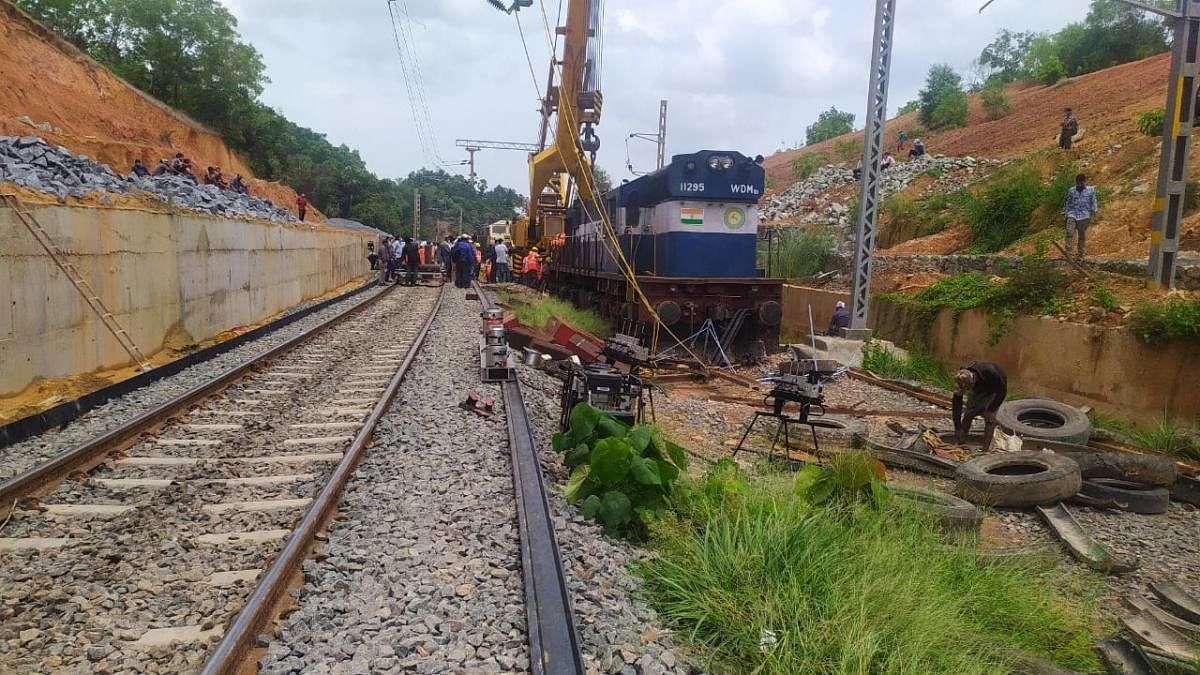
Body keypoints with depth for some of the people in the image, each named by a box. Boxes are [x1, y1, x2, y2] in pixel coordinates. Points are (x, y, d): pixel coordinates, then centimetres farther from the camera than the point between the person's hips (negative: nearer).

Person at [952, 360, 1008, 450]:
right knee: (968, 414, -6)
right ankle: (957, 445, 5)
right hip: (977, 390, 4)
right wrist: (958, 428, -23)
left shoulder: (990, 373, -44)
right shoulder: (961, 379, -31)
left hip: (995, 390, -4)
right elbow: (957, 403, -24)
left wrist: (991, 410, -27)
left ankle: (986, 450, -11)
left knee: (989, 418, -17)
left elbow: (1002, 391, -26)